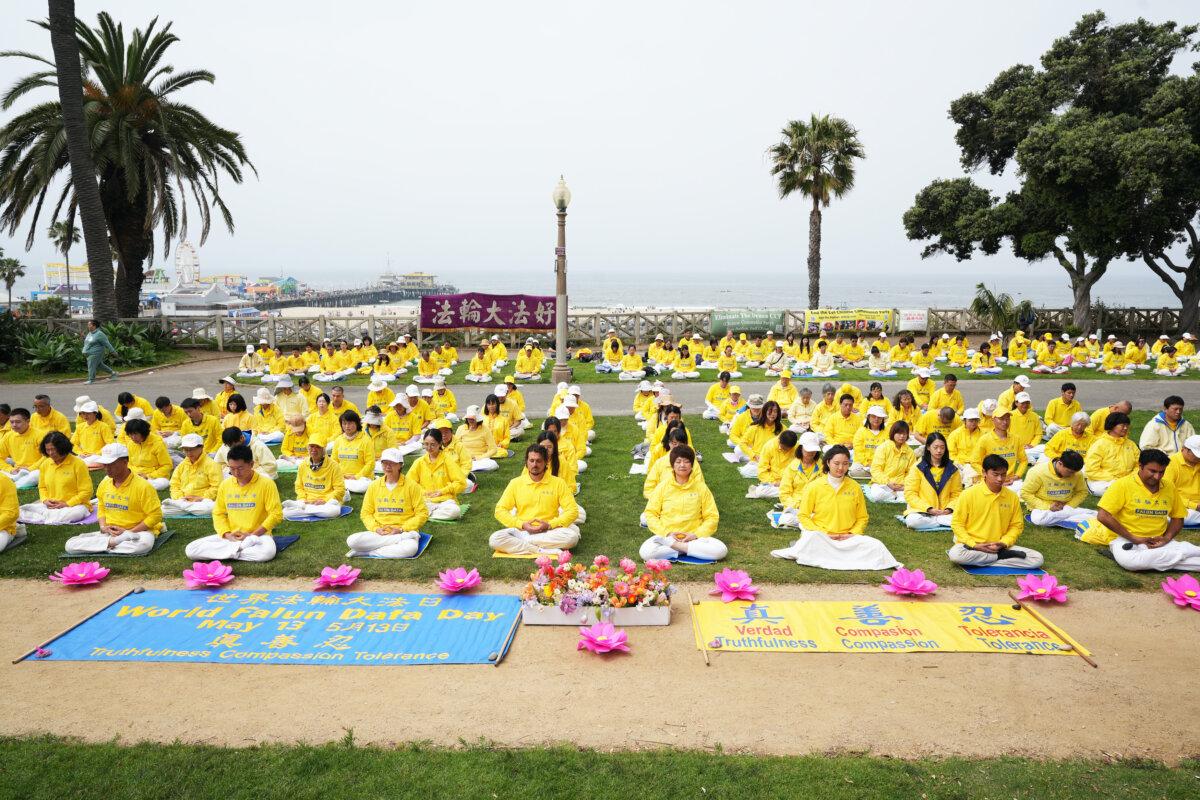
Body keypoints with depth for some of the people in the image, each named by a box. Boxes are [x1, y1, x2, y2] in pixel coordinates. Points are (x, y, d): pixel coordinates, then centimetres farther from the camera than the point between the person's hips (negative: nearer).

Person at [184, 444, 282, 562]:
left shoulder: (266, 484, -7)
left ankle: (233, 551, -15)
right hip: (230, 537, 4)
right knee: (191, 550, -15)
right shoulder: (225, 485, 6)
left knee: (268, 552, -39)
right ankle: (239, 548, -17)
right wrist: (227, 534, -6)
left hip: (257, 536, -4)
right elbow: (218, 513, 12)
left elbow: (276, 514, -9)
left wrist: (253, 535, -14)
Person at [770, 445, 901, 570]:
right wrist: (823, 534, -11)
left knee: (876, 546, -23)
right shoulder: (814, 486, -1)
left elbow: (862, 518, 14)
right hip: (821, 536, -4)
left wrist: (852, 534, -6)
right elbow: (803, 516, 0)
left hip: (847, 538, 4)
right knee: (812, 538, -39)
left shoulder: (855, 487, 7)